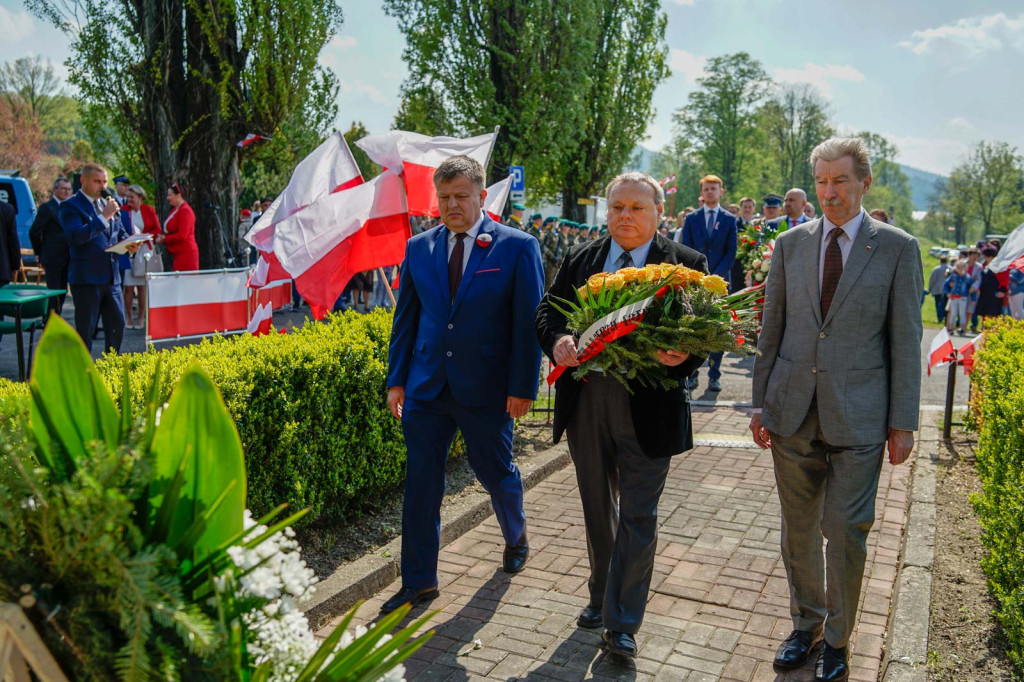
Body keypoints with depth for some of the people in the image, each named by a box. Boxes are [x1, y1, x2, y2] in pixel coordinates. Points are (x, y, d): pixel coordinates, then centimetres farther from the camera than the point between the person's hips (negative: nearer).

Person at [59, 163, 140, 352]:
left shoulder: (108, 204, 16)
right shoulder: (70, 206, -6)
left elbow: (120, 233, 23)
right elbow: (77, 236, -20)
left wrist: (129, 244, -1)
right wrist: (104, 216, -20)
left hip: (111, 276, 7)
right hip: (86, 278, -7)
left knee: (117, 326, 10)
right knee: (85, 330, 1)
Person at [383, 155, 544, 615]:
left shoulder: (518, 247, -5)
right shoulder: (419, 248, 6)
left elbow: (529, 322, -6)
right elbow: (405, 318, 10)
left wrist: (524, 386, -10)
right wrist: (396, 380, 6)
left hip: (487, 390, -3)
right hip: (427, 387, 3)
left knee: (496, 473, 15)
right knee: (420, 484, 6)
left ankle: (515, 537, 46)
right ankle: (419, 582, 22)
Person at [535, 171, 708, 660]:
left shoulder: (687, 264, 0)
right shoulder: (579, 260, 9)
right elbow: (547, 310, 6)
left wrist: (683, 354, -27)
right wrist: (557, 341, -16)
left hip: (648, 408, -3)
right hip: (585, 400, 4)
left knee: (638, 515, 2)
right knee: (597, 508, 18)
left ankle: (622, 624, 14)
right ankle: (601, 596, 39)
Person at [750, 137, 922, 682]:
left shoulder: (897, 248, -1)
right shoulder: (791, 244, 6)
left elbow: (905, 340, -1)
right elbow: (771, 330, 8)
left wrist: (903, 422, -3)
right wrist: (760, 402, 5)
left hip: (858, 415, -2)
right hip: (793, 412, 3)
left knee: (845, 531, 2)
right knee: (797, 529, 13)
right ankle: (806, 623, 34)